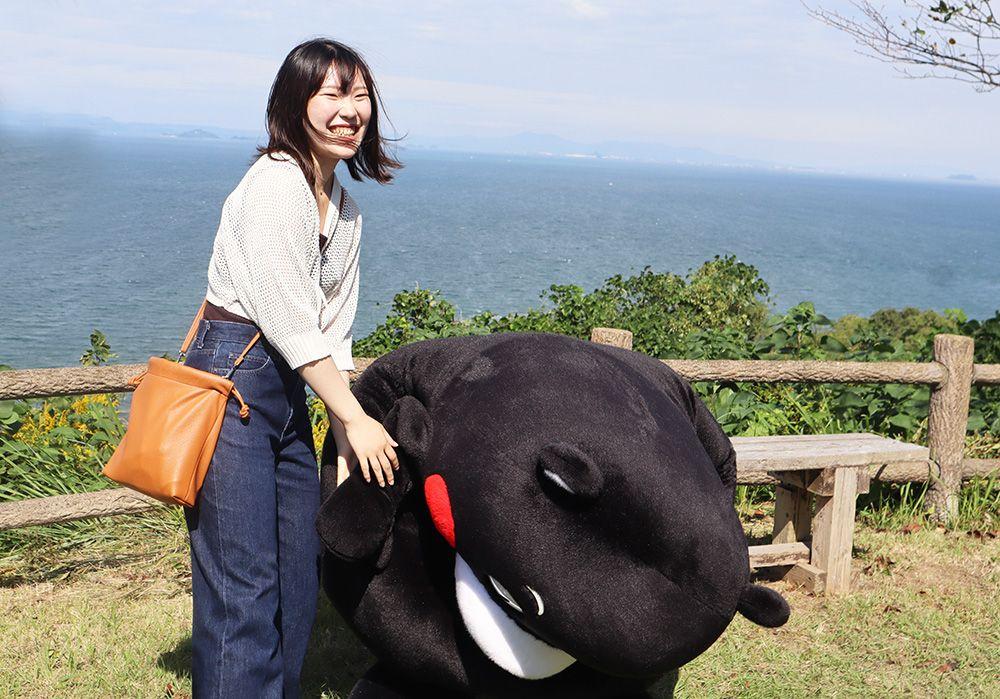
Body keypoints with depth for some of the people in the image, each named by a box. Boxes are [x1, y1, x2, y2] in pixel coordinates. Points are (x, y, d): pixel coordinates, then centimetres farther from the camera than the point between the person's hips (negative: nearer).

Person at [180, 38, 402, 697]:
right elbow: (288, 321, -17)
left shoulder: (346, 209, 14)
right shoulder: (276, 182, -14)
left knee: (299, 577, 14)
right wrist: (357, 419, -11)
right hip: (232, 378, -9)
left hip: (290, 391, 9)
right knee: (243, 585, -8)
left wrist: (345, 438, 8)